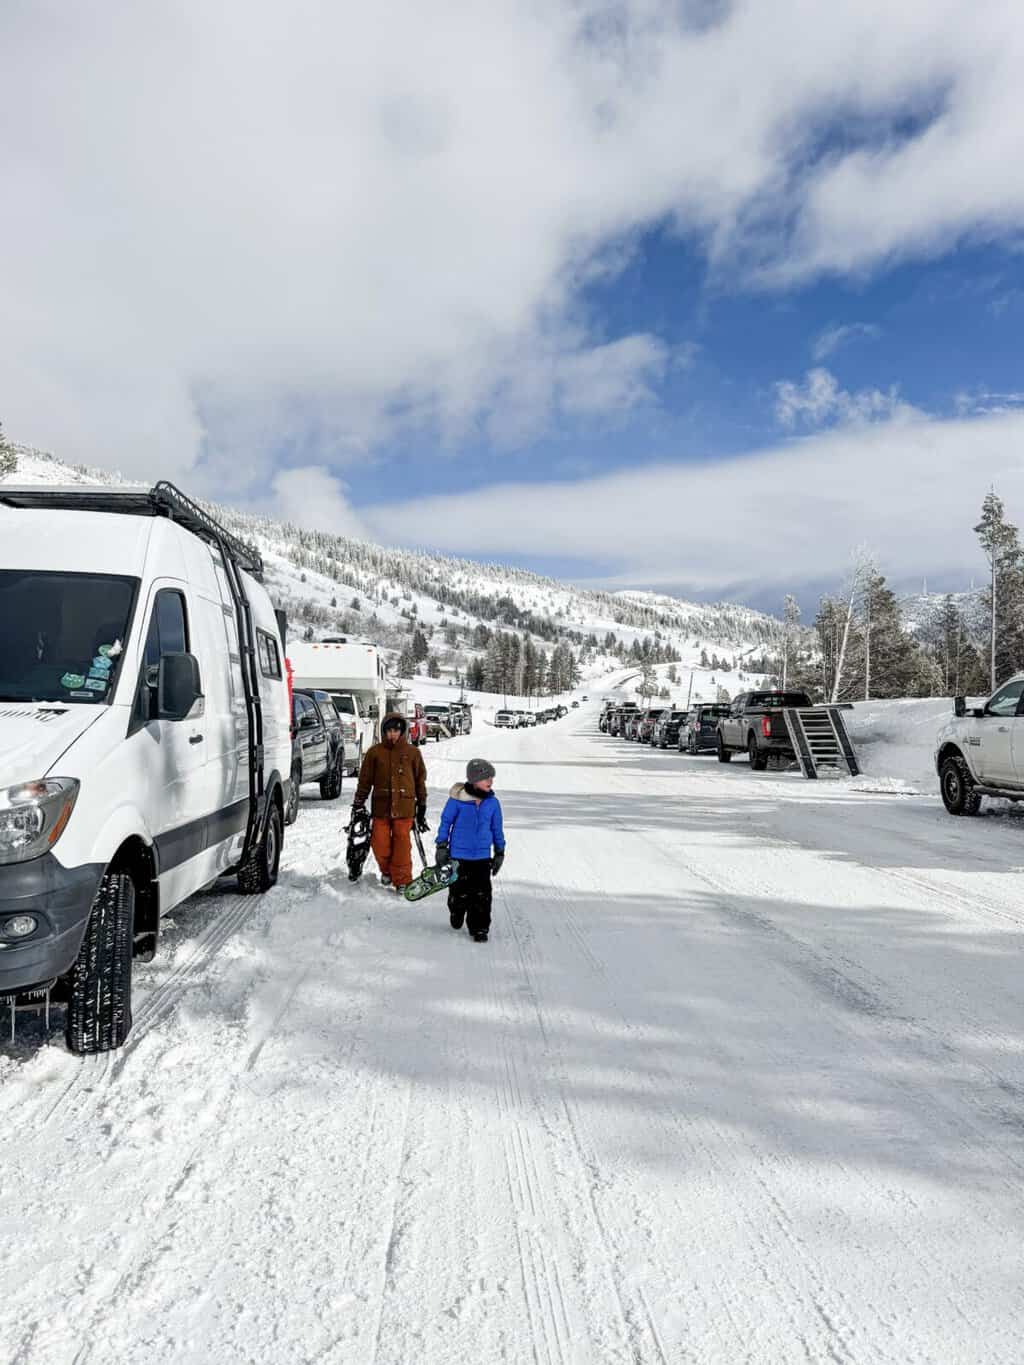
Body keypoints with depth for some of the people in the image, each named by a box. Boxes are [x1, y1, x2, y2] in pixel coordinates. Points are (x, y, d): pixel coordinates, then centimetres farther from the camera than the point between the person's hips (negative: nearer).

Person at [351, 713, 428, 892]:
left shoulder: (412, 752, 4)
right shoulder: (375, 752, 5)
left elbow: (420, 780, 11)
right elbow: (365, 779, 11)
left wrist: (422, 807, 11)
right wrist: (358, 803, 9)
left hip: (404, 807, -1)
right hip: (381, 807, 1)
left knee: (402, 845, -3)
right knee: (379, 844, 2)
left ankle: (402, 880, 9)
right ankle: (387, 871, 29)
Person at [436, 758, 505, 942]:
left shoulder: (492, 802, -1)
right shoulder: (457, 799, -11)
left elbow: (497, 829, 10)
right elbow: (446, 822, -1)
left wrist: (499, 852, 13)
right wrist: (442, 846, -1)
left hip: (482, 857, 2)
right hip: (458, 855, -2)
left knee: (482, 895, -1)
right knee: (459, 892, 9)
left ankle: (479, 928, 12)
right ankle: (456, 916, 38)